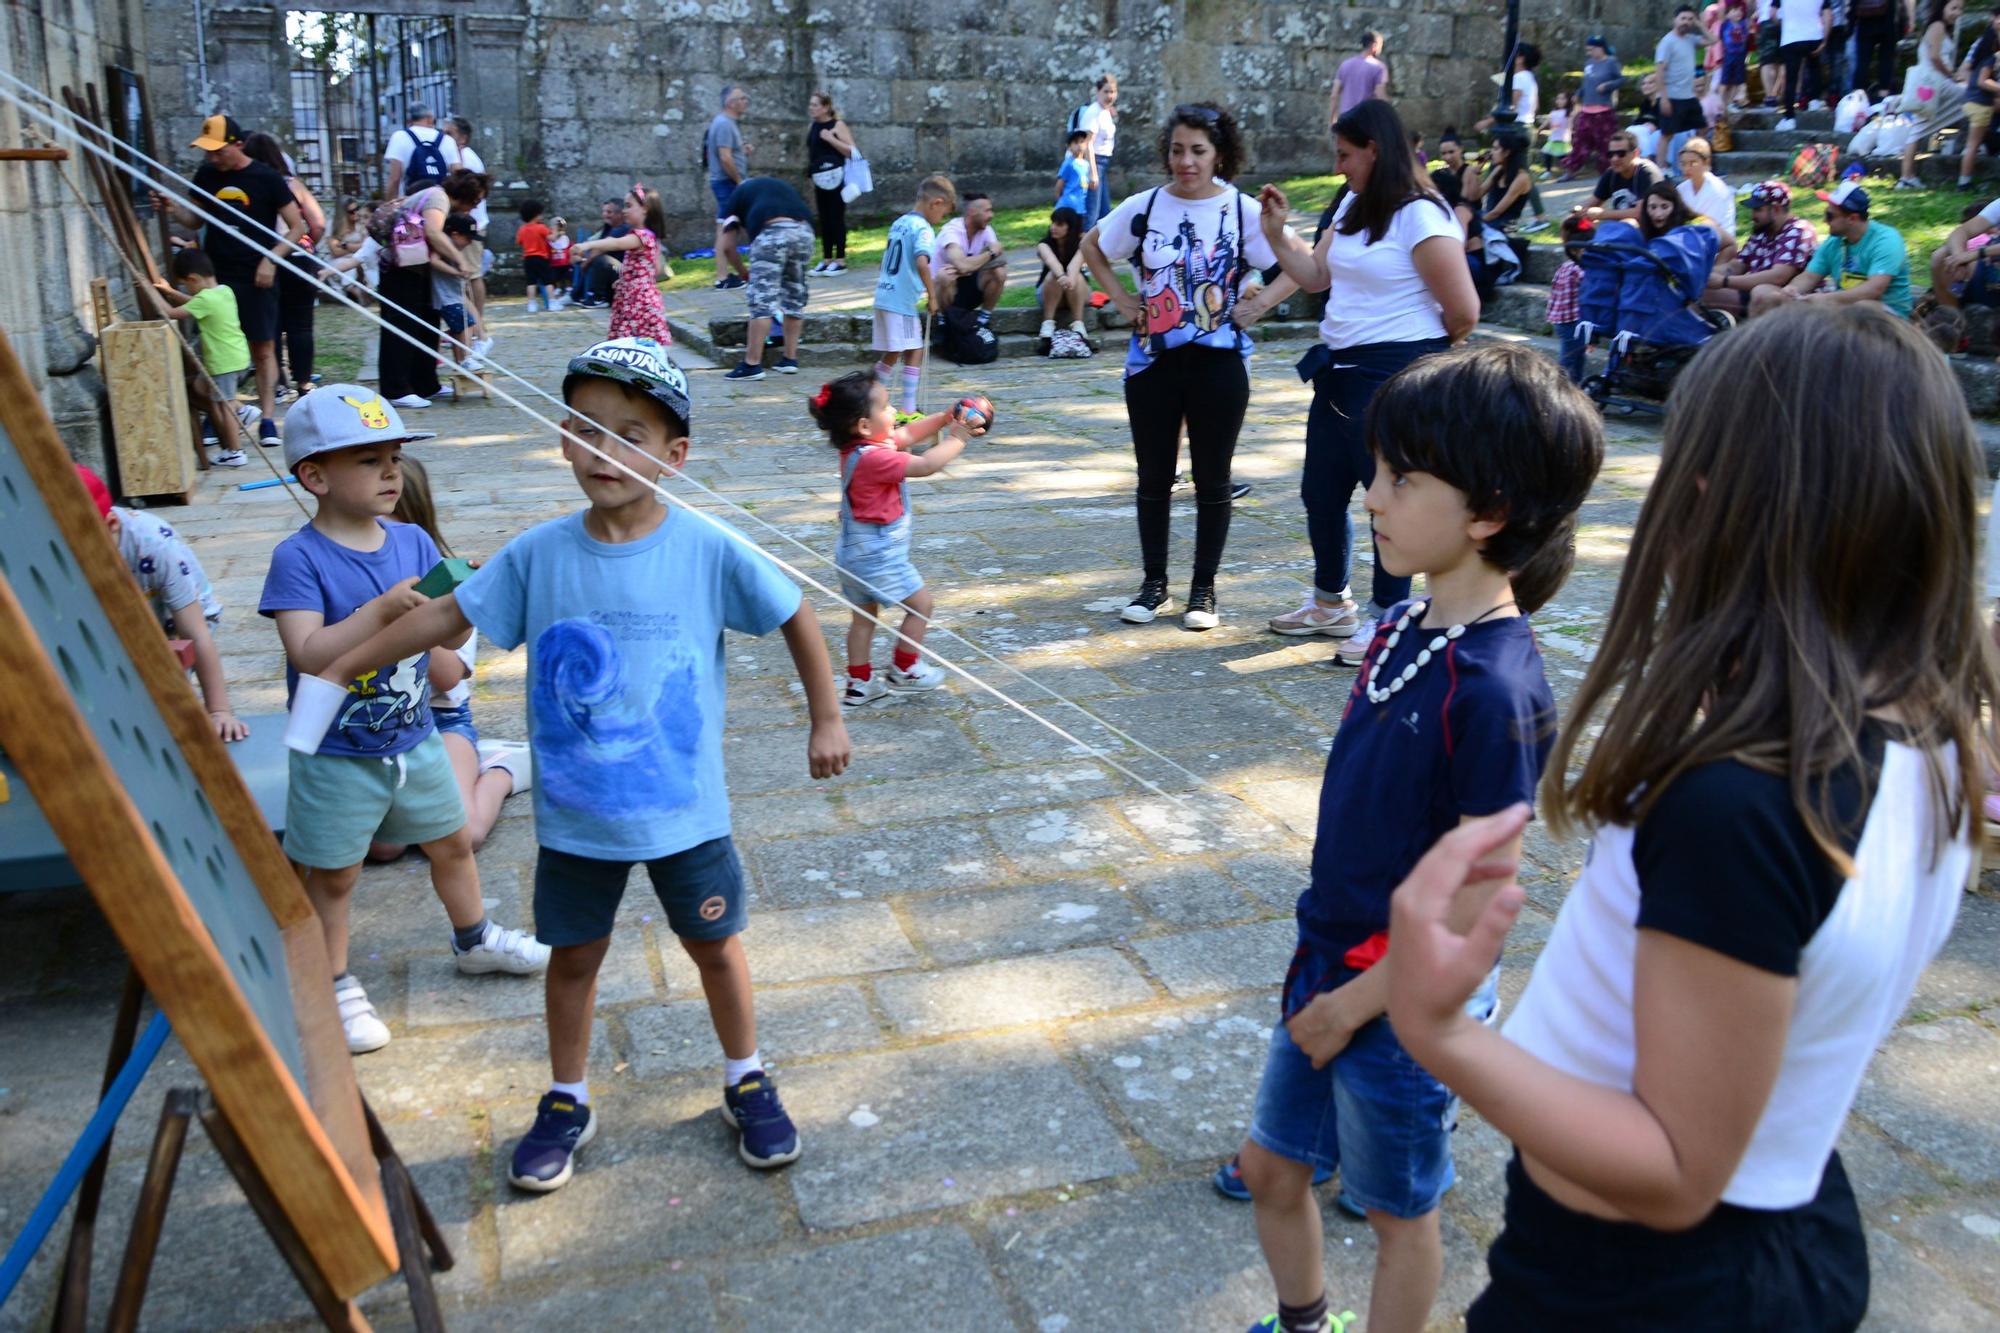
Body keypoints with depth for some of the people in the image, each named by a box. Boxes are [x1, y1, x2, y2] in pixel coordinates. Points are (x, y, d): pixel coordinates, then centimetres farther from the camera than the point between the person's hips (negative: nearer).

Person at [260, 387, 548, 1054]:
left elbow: (448, 635, 0)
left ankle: (475, 939, 44)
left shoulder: (414, 542, -1)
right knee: (332, 874, 9)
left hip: (414, 739, 6)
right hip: (336, 755, -5)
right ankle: (334, 985, 27)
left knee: (451, 843, 21)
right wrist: (383, 609, -36)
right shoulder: (299, 558, -18)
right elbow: (309, 654, -28)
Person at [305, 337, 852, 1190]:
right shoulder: (539, 554, -8)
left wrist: (826, 720, 0)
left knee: (714, 946, 16)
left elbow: (794, 616, -4)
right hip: (573, 812, 2)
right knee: (573, 954, 17)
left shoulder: (708, 549, -15)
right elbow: (446, 616, 1)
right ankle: (566, 1103, 39)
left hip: (684, 808, -2)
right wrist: (333, 669, 2)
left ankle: (746, 1083, 39)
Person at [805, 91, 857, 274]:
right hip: (819, 178, 6)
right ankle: (826, 259, 12)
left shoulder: (838, 125, -6)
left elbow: (851, 151, -12)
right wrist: (811, 175, 19)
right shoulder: (812, 127, 12)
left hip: (836, 178, -6)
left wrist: (831, 139, -19)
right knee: (824, 220, 7)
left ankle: (840, 260, 0)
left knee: (837, 218, -4)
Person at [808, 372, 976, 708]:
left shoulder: (860, 446, 2)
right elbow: (927, 465, -25)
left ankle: (859, 684, 24)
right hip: (878, 557, -9)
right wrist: (957, 438, -12)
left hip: (857, 554, 9)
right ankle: (903, 671, 19)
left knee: (864, 615, 17)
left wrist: (944, 418, 6)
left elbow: (908, 435, 15)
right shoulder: (874, 458, -27)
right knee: (920, 604, 8)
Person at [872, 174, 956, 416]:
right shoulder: (923, 229, -12)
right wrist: (932, 295, -18)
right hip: (904, 301, -8)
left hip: (884, 295, 8)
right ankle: (909, 410, -2)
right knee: (914, 353, -1)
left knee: (891, 354, 17)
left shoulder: (898, 223, 15)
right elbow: (921, 263, -28)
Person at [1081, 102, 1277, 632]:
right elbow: (1092, 246, 15)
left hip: (1219, 360, -1)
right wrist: (1122, 299, 4)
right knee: (1153, 478, 8)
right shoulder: (1145, 206, 0)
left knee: (1212, 480, 6)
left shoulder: (1244, 210, -5)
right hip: (1153, 358, 2)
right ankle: (1153, 584, 21)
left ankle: (1204, 588, 18)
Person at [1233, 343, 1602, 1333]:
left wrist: (1353, 1005, -14)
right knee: (1269, 1166, 23)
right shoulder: (1406, 628, -2)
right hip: (1330, 971, 8)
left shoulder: (1497, 690, -27)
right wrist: (1321, 972, 12)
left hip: (1401, 1005, -8)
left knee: (1399, 1211, 16)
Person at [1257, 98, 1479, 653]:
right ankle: (1331, 602, 35)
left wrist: (1419, 353, 0)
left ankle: (1388, 617, 14)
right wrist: (1276, 232, 9)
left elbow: (1463, 311, -17)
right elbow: (1315, 275, 20)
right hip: (1340, 371, 9)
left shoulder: (1419, 217, -15)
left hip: (1396, 377, -9)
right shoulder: (1351, 207, 12)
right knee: (1321, 492, 17)